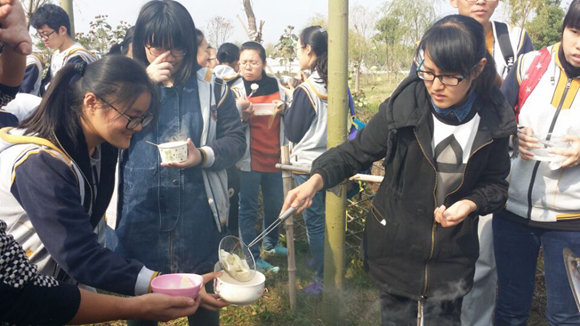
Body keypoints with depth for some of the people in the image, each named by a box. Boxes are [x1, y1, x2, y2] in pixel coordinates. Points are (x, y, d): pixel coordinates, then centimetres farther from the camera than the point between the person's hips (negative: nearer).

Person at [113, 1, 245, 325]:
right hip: (139, 215, 1)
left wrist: (204, 155, -20)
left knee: (204, 299, 16)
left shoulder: (211, 85, 2)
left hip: (198, 216, 0)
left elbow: (235, 138, -1)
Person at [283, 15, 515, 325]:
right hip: (396, 249, -1)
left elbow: (495, 183, 2)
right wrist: (317, 179, -26)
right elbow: (357, 151, -8)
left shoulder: (494, 120, -10)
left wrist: (470, 203, -19)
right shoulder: (404, 106, -16)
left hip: (451, 255, 1)